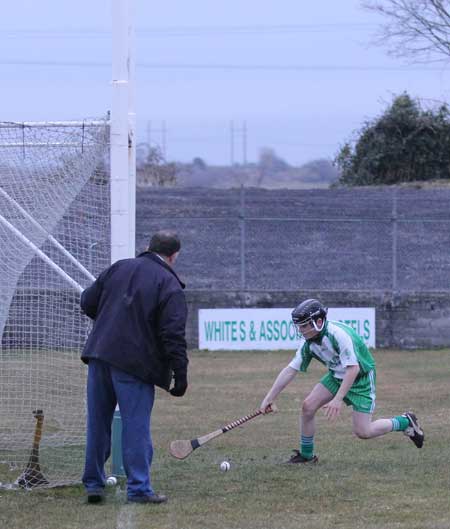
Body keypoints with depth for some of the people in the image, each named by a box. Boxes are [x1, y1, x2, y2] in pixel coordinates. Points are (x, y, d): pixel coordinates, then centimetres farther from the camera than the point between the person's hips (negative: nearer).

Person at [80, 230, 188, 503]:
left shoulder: (119, 268, 10)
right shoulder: (169, 286, -7)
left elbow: (88, 303, 16)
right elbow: (173, 335, -14)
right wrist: (180, 375, -11)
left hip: (99, 356, 5)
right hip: (134, 365, -5)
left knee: (98, 423, 12)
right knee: (136, 427, 0)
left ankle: (93, 484, 17)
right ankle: (139, 488, -1)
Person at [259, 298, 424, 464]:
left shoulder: (338, 334, -32)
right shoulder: (308, 342, -8)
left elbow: (353, 369, -33)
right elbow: (291, 370, -3)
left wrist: (338, 399, -36)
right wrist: (269, 398, -8)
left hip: (361, 377, -7)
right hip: (336, 376, 7)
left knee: (363, 432, -11)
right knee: (308, 406, -8)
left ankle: (405, 422, 12)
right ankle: (306, 455, 9)